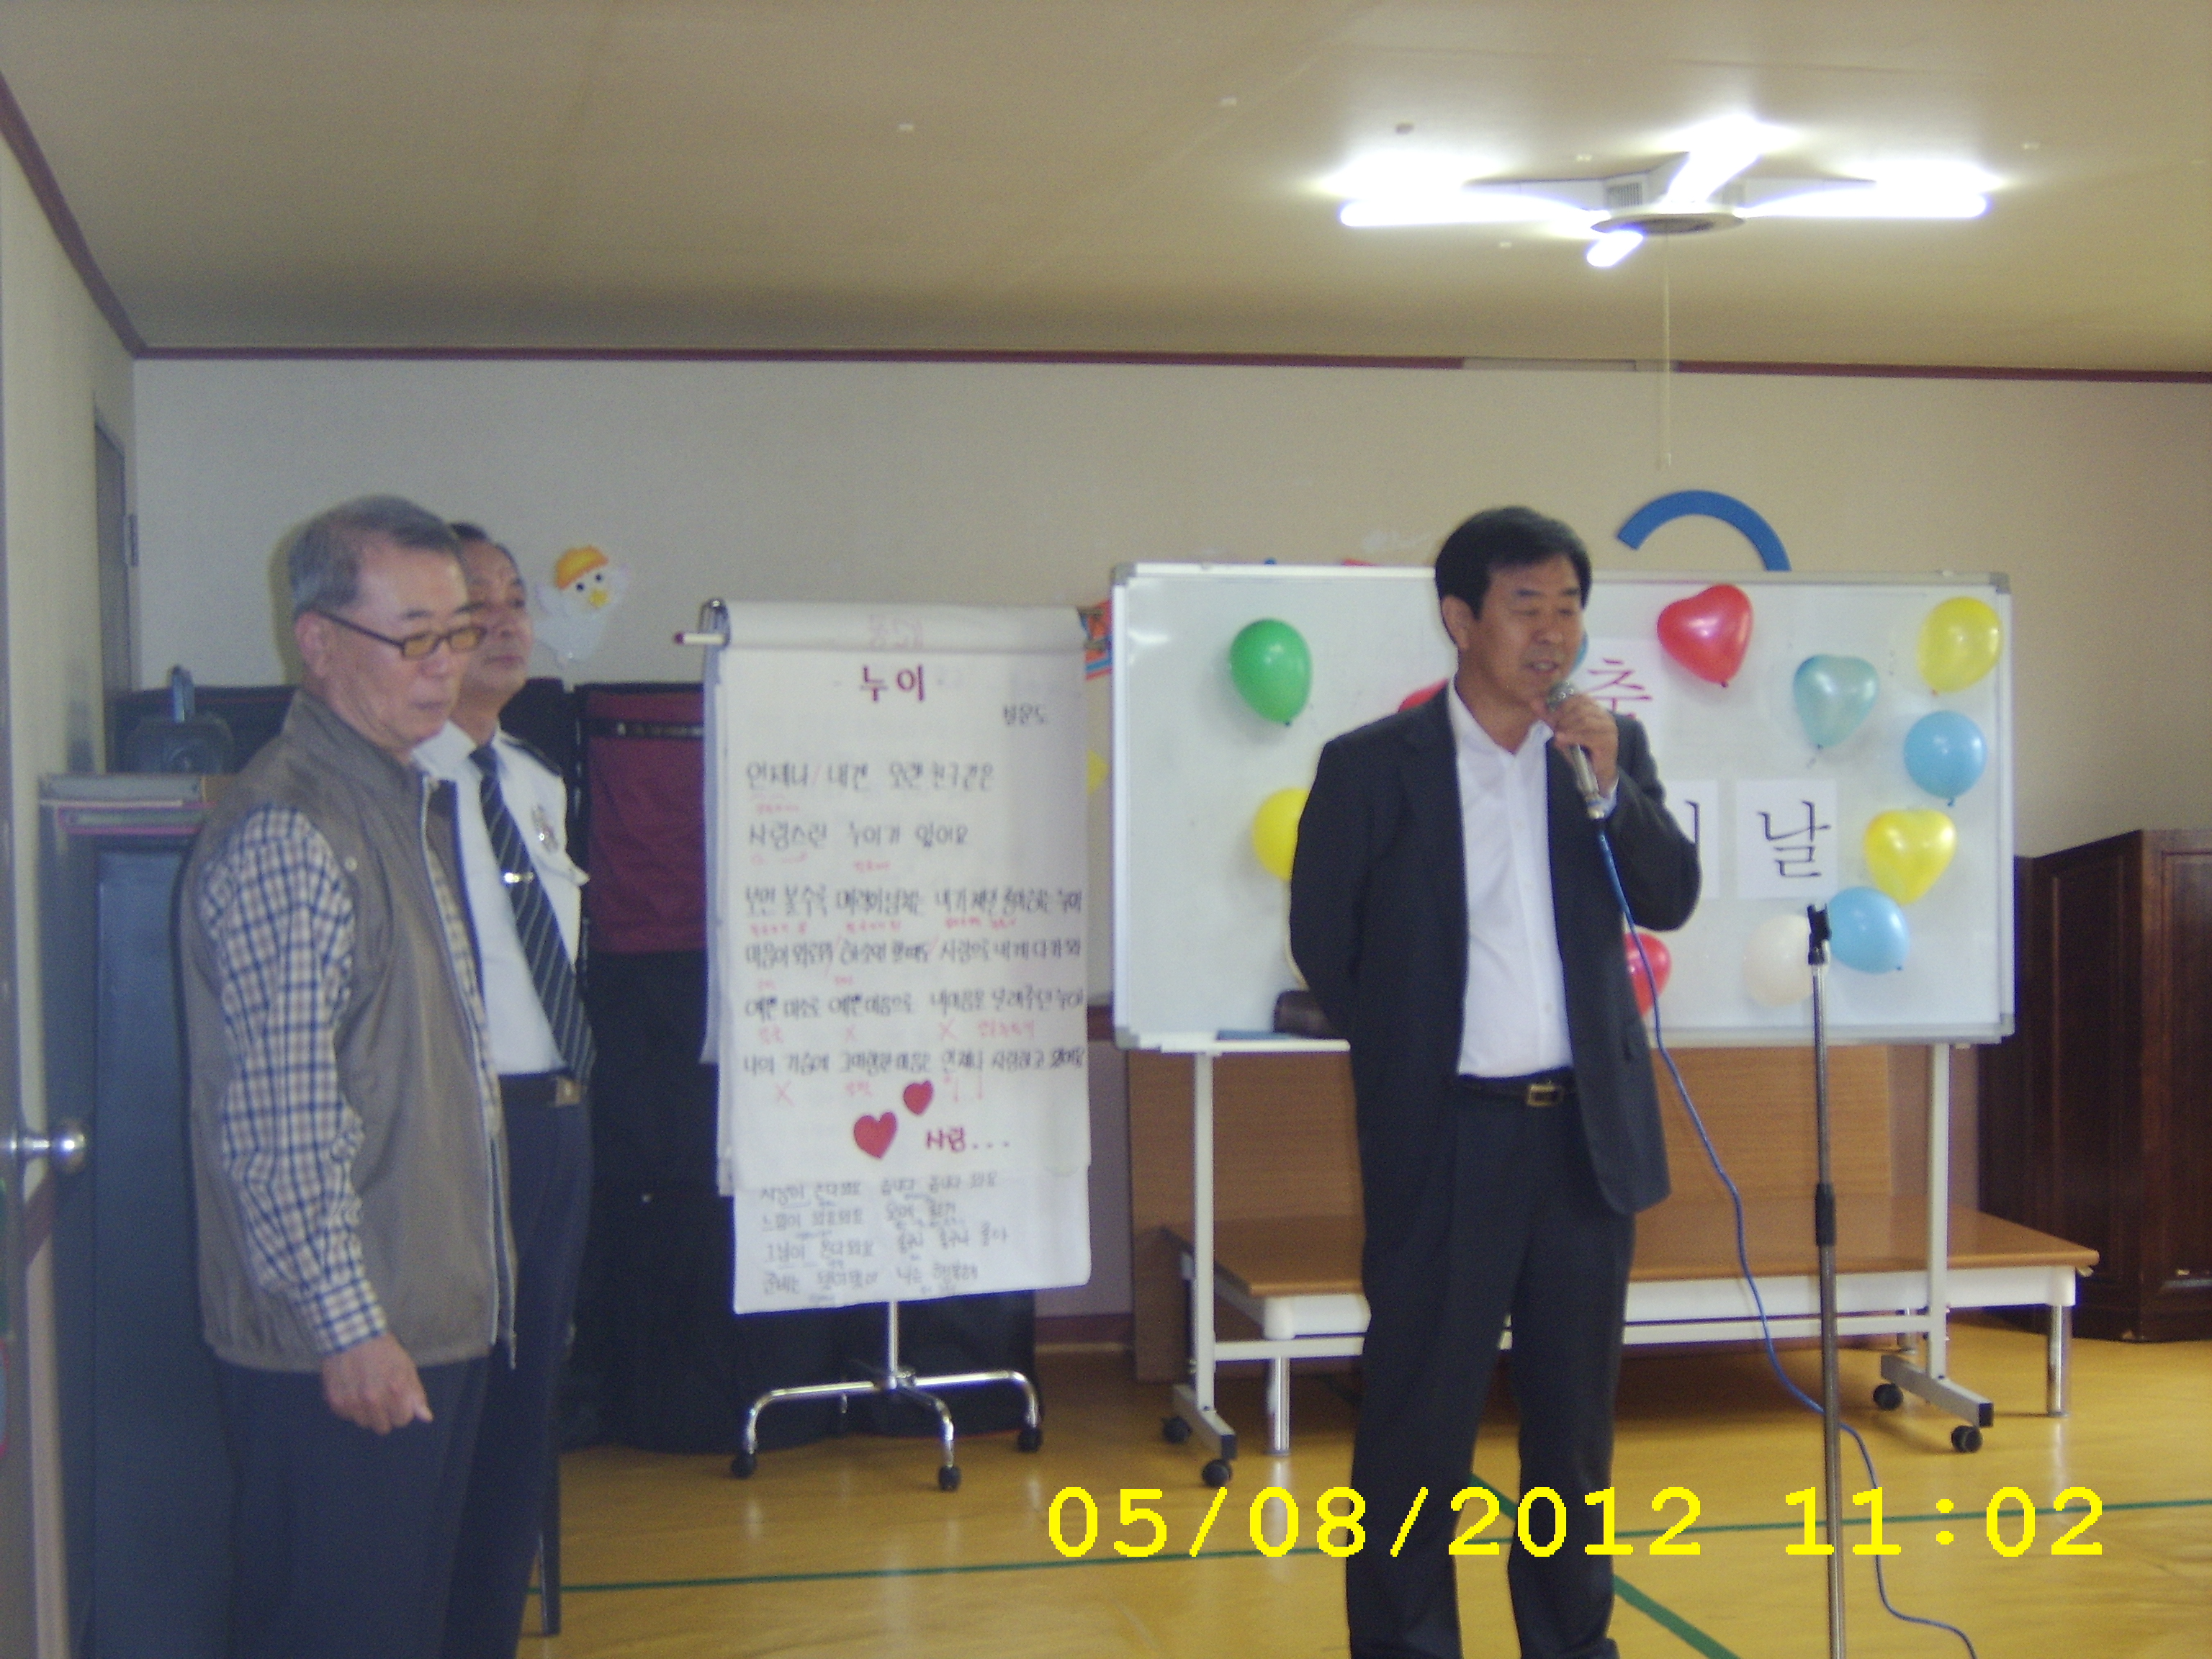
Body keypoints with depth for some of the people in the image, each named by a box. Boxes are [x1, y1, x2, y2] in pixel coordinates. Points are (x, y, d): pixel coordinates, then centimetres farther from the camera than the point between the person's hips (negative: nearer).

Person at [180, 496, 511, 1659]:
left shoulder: (410, 801, 13)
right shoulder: (284, 838, -18)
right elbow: (281, 1119, -23)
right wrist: (350, 1326, -22)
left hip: (435, 1318, 9)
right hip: (345, 1344, -9)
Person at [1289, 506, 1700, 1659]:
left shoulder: (1610, 747, 6)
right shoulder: (1371, 765, -4)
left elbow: (1671, 901, -2)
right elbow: (1322, 941, 2)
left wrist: (1609, 785, -15)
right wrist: (1410, 1048, 6)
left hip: (1586, 1127, 4)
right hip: (1445, 1135, -3)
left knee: (1575, 1405, 14)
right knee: (1419, 1414, 3)